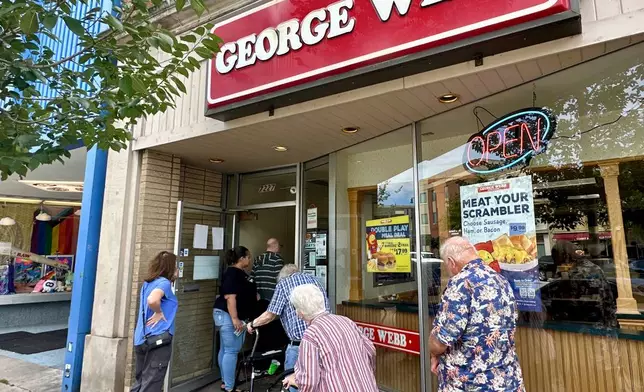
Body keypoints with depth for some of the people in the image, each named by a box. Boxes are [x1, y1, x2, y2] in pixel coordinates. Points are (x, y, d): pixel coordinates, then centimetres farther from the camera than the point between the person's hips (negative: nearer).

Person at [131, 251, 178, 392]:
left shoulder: (148, 282, 10)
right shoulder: (164, 282, -15)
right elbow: (152, 300, -34)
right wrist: (159, 313, -17)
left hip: (142, 339, 8)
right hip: (158, 339, -8)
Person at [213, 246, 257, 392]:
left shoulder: (241, 273, 13)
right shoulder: (232, 273, -17)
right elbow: (230, 297, -24)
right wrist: (234, 318, -26)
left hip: (238, 316, 10)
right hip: (229, 316, -10)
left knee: (225, 350, 15)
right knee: (231, 351, -6)